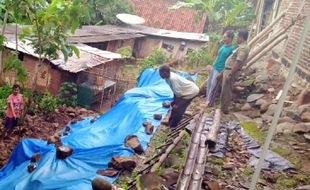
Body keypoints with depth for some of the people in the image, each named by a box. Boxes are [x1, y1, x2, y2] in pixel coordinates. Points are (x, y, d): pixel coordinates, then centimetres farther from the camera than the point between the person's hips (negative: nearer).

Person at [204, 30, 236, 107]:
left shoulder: (232, 49, -18)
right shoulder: (223, 45, 5)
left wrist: (221, 73, -19)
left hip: (220, 70, -8)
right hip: (214, 67, 8)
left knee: (213, 86, 1)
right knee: (209, 83, 14)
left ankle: (209, 102, 15)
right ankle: (208, 98, 29)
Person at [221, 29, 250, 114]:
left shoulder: (242, 48, -20)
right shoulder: (241, 47, 13)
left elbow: (238, 63, -25)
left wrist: (230, 74, -24)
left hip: (231, 71, -10)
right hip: (228, 70, 10)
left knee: (226, 91, -1)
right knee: (226, 90, 17)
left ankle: (224, 109, 8)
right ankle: (223, 107, 26)